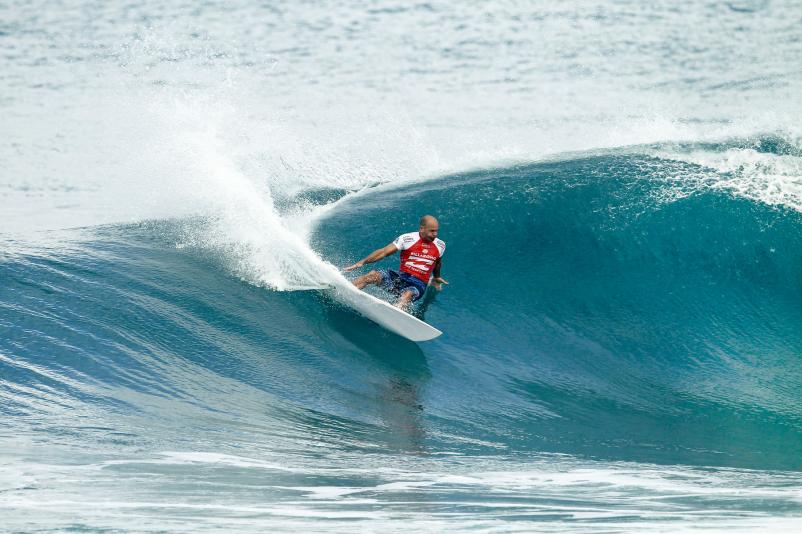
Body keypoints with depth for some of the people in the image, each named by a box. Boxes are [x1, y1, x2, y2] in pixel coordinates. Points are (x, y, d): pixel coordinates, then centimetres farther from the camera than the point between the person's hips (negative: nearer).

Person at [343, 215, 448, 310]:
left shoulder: (440, 246, 5)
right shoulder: (407, 239, -5)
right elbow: (384, 252, -6)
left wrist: (436, 277, 43)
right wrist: (362, 262, -12)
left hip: (418, 285, 0)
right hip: (400, 278, 0)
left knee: (407, 294, -37)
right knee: (373, 275, -25)